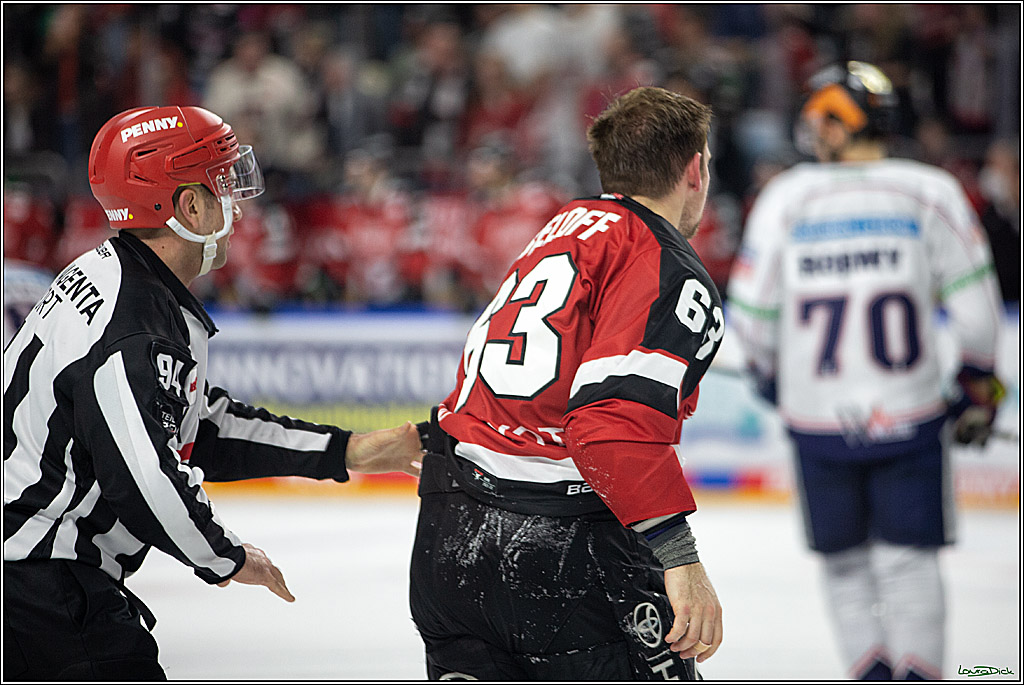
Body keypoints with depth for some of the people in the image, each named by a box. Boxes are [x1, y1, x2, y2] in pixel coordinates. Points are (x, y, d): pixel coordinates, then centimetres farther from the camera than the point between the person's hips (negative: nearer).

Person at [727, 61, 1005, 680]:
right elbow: (973, 299, -1)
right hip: (910, 414, 0)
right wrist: (978, 386, 12)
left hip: (818, 418, 1)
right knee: (909, 558, 6)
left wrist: (769, 372, 20)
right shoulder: (933, 191, -1)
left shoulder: (786, 196, -1)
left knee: (846, 561, 17)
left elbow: (751, 310, 0)